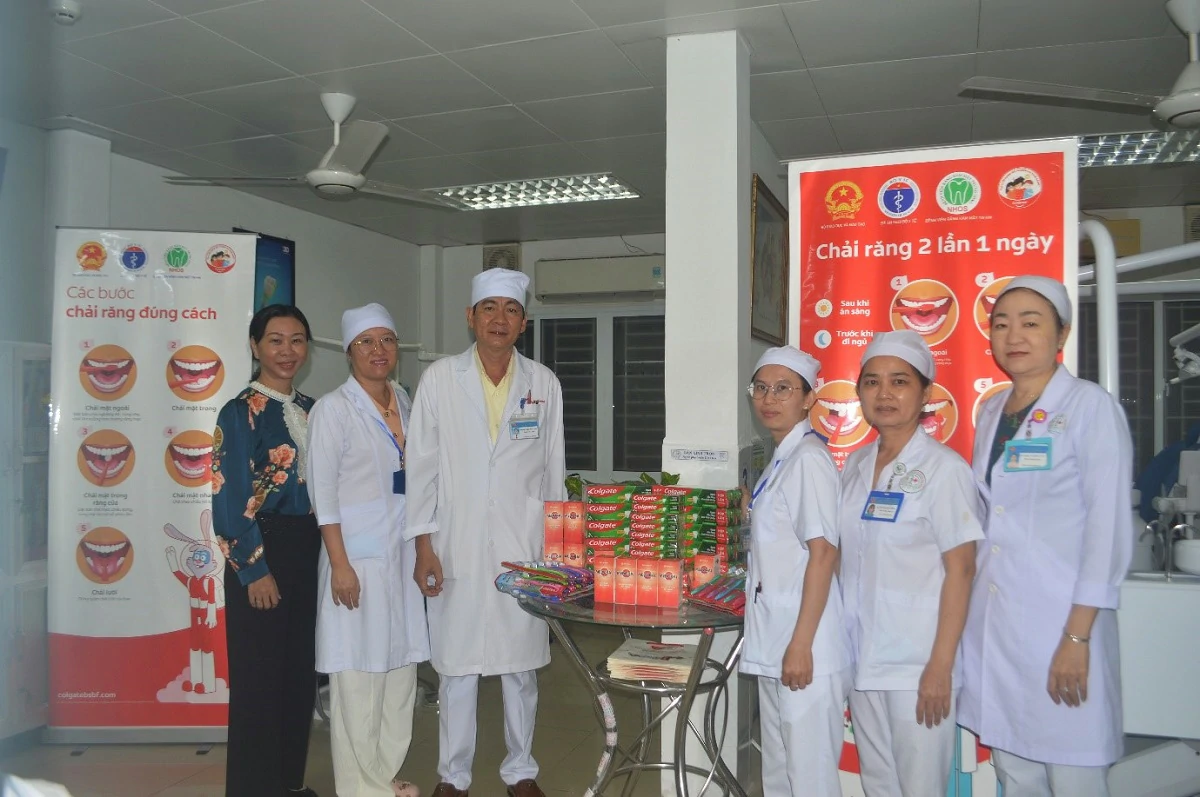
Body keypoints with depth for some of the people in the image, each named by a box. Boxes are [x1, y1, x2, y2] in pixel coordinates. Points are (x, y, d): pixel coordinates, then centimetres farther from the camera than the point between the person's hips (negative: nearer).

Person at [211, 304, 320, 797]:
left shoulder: (310, 410, 10)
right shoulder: (241, 412, -9)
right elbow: (230, 500, -13)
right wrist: (254, 570, -15)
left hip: (308, 550, 7)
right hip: (260, 552, -7)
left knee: (301, 669, 14)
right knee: (259, 675, 4)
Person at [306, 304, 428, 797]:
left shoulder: (404, 402, 10)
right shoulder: (333, 409, -9)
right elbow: (323, 492, -12)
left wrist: (422, 549, 13)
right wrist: (340, 564, -15)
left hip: (402, 552, 7)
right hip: (358, 553, -6)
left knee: (401, 664, 12)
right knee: (359, 673, 1)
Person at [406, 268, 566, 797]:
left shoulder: (544, 384, 4)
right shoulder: (439, 379, 0)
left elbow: (553, 470, 8)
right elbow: (422, 466, 1)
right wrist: (423, 546, -3)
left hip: (523, 549, 1)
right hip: (456, 549, -1)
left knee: (521, 666, 10)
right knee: (456, 667, 7)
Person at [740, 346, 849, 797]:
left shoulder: (808, 458, -14)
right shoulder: (779, 460, 13)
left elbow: (823, 554, -19)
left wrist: (801, 644, -20)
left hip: (802, 644, -9)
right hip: (773, 642, 9)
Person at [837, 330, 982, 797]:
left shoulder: (943, 468, -9)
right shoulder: (855, 466, 8)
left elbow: (960, 569, -11)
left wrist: (941, 666, -14)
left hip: (917, 663, -6)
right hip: (862, 658, 6)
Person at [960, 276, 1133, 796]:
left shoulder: (1091, 407, -6)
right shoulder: (991, 412, 11)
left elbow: (1109, 530, -11)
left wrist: (1077, 637, -15)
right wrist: (965, 615, 13)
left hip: (1060, 623, -5)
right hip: (991, 626, 6)